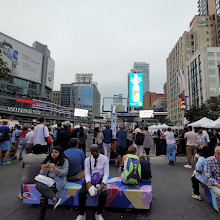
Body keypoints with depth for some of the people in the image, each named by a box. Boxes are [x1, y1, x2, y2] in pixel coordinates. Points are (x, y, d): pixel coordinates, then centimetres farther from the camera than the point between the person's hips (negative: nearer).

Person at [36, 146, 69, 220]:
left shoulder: (64, 161, 0)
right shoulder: (48, 160, 14)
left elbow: (64, 173, -10)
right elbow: (42, 174, 14)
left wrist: (54, 168, -21)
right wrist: (43, 169, -10)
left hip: (58, 181, -5)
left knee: (44, 194, -28)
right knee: (38, 185, -28)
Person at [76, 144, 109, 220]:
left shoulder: (104, 159, -9)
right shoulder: (87, 160, -4)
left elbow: (106, 173, -8)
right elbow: (87, 173, -4)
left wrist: (103, 183, -24)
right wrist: (88, 182, -24)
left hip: (100, 180, -1)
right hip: (90, 179, 2)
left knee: (104, 194, -27)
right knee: (81, 193, -23)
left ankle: (99, 214, 2)